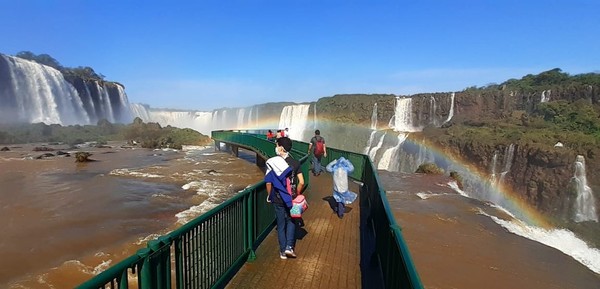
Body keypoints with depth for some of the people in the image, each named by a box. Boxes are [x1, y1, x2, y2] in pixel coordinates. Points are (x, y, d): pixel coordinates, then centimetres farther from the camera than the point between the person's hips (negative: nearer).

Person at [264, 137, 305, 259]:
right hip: (291, 198, 1)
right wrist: (297, 194, 9)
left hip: (278, 199, -1)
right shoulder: (295, 163, -7)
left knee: (281, 224, 14)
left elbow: (268, 182, -10)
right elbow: (301, 182, -7)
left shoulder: (272, 162, -13)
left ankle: (283, 251, 22)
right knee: (291, 222, 22)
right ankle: (289, 247, 10)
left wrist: (269, 196, 6)